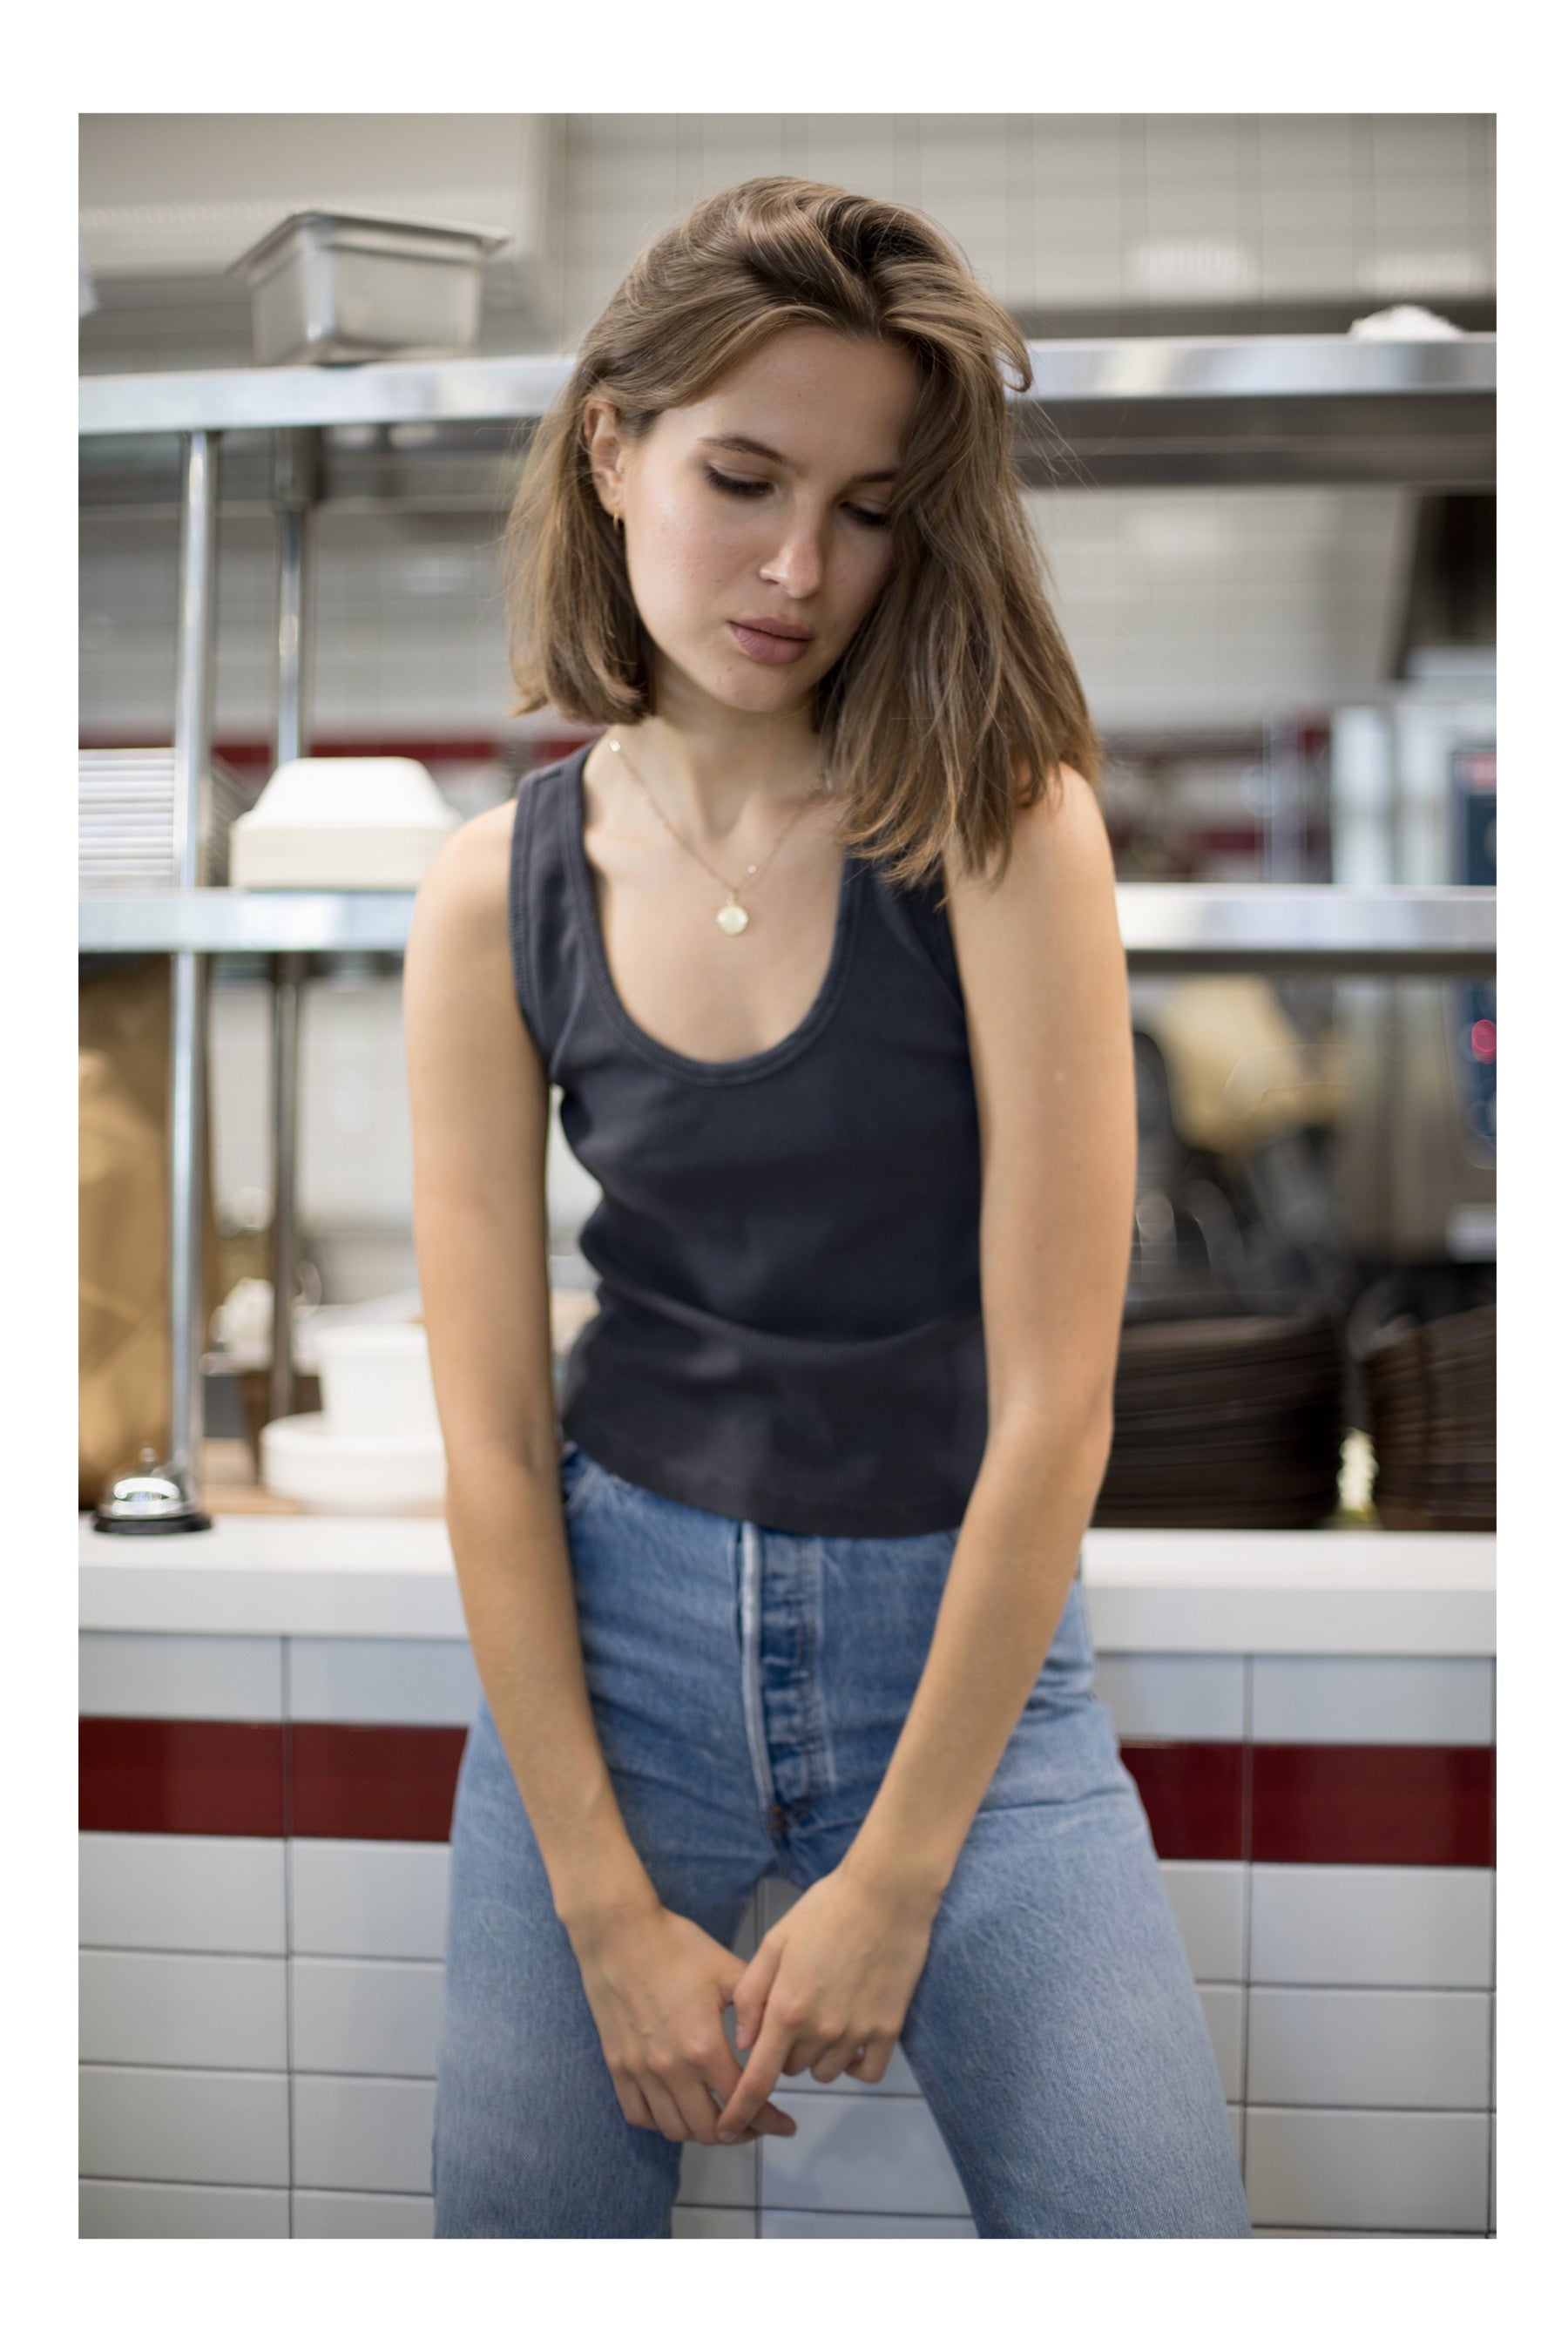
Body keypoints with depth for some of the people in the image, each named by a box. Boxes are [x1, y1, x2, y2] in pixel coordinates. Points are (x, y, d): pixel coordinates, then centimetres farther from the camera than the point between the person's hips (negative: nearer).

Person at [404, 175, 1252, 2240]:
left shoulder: (1002, 829, -11)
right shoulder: (497, 898, -3)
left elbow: (1054, 1404, -14)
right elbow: (491, 1437, -5)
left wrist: (893, 1876, -12)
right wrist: (610, 1910, -8)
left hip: (963, 1638, -2)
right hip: (608, 1629, 2)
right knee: (517, 2232, 8)